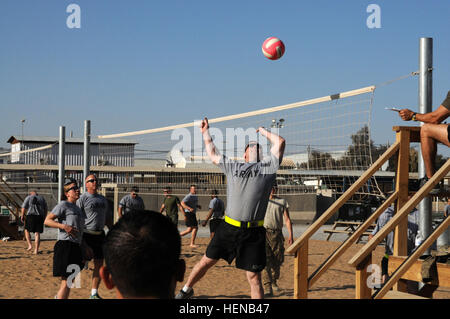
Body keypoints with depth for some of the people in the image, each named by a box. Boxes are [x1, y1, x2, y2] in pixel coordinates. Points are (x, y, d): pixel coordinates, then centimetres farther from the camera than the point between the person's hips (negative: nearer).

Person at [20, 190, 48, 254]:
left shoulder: (28, 197, 7)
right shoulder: (42, 198, 16)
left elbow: (24, 208, -3)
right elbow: (46, 209, 14)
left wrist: (22, 216, 0)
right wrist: (44, 218, 19)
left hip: (30, 216, -3)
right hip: (40, 216, 3)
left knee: (27, 230, 16)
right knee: (37, 234, 4)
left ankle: (30, 245, 1)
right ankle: (36, 250, -2)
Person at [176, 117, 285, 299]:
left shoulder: (268, 166, 10)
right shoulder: (232, 166, 17)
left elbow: (280, 142, 9)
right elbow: (212, 154, 31)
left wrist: (263, 131, 22)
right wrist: (206, 133, 36)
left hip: (254, 232, -2)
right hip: (228, 227, 2)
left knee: (254, 277, -1)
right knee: (207, 260, 13)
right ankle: (186, 289, 37)